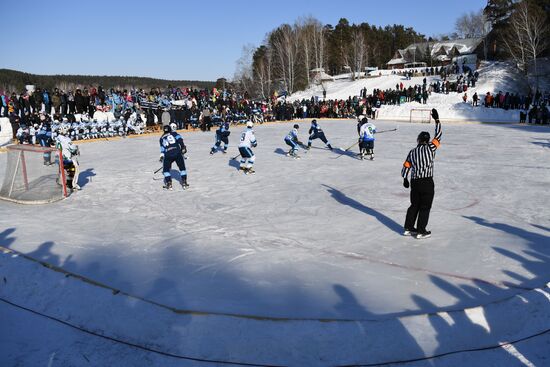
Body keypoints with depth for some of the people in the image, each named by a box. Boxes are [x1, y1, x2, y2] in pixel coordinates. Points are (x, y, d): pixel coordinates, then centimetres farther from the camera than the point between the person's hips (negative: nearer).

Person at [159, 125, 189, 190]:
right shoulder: (174, 133, 18)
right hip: (178, 153, -1)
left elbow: (162, 148, 22)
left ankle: (169, 183, 6)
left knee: (166, 169, 17)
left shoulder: (161, 138, 25)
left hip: (168, 155, 1)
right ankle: (184, 182, 7)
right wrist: (183, 147, -3)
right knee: (182, 167, 13)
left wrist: (162, 156, 30)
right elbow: (179, 139, 1)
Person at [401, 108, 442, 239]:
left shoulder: (412, 152, 7)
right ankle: (421, 231, 7)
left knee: (414, 205, 17)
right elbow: (438, 135, -1)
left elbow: (406, 167, 8)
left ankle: (408, 228, 21)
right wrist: (436, 119, 6)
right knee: (425, 207, 4)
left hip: (414, 182, 5)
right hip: (427, 182, -5)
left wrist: (405, 179, 22)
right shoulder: (430, 148, -6)